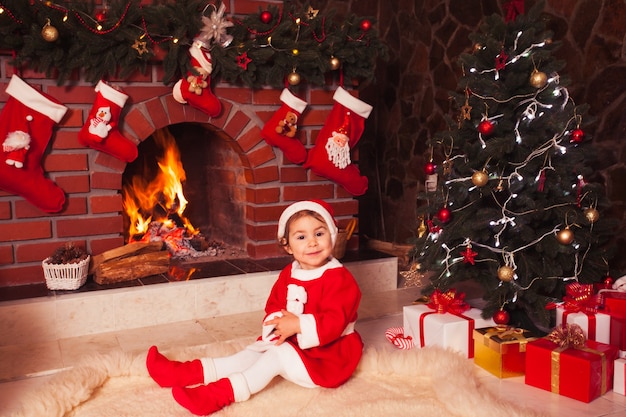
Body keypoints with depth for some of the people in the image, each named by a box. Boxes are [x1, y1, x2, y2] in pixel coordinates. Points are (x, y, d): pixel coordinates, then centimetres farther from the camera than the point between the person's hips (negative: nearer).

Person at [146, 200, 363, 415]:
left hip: (326, 355, -7)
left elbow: (334, 322, -27)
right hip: (294, 344, 8)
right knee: (253, 353, -2)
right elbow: (273, 307, 5)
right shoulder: (288, 274, 4)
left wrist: (299, 325, -33)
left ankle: (218, 394, -34)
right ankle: (188, 372, -7)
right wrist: (279, 322, -19)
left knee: (277, 355, -25)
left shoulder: (339, 278, -20)